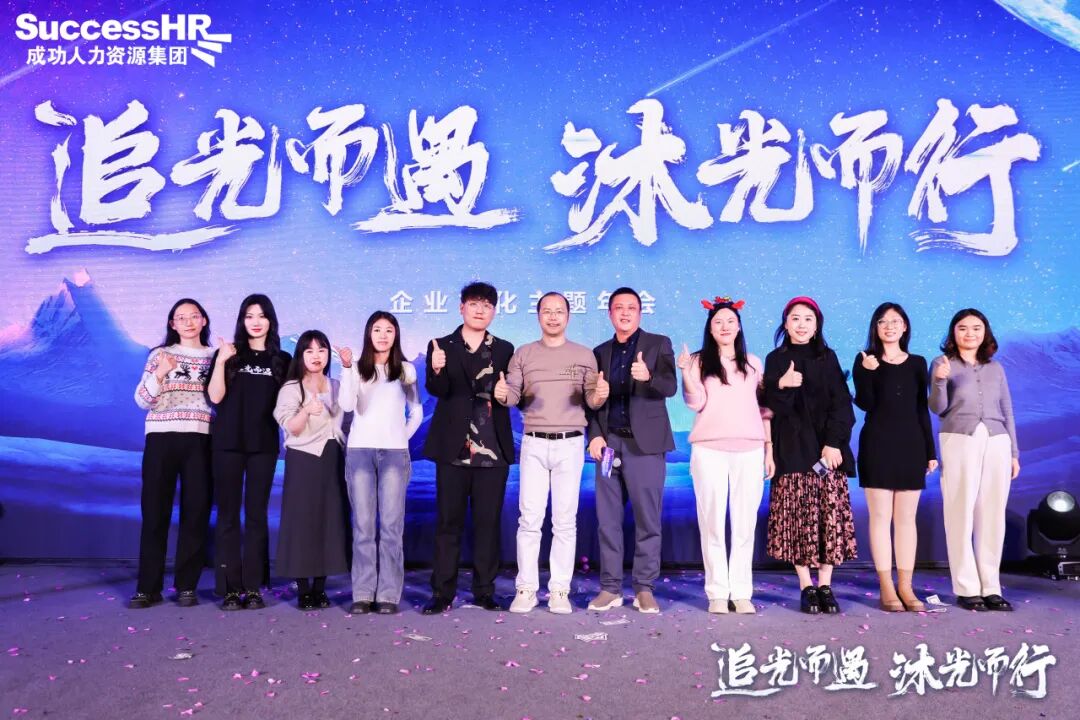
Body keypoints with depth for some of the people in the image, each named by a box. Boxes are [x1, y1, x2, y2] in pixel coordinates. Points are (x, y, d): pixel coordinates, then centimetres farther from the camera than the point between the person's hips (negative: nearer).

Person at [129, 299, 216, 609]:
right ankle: (148, 587, 8)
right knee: (155, 511, 0)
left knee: (196, 510, 0)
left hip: (199, 440, 0)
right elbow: (142, 400, 5)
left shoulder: (214, 356, 11)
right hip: (161, 438, 0)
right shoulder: (159, 354, 10)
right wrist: (160, 373, -11)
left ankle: (187, 586, 9)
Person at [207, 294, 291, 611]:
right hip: (228, 442, -1)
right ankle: (232, 588, 4)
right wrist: (221, 362, -14)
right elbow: (215, 397, -5)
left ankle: (253, 588, 6)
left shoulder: (281, 360, 9)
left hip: (264, 444, 1)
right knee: (228, 514, 0)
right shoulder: (228, 354, 5)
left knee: (256, 514, 3)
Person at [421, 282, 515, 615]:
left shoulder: (504, 350, 11)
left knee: (488, 520, 5)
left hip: (493, 447, 2)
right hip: (454, 447, -1)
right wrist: (437, 371, -30)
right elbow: (437, 390, -9)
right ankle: (442, 592, 10)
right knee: (448, 520, 3)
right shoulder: (441, 347, 5)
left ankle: (485, 591, 15)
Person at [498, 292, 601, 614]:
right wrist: (502, 394, -21)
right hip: (534, 444, 0)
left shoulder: (584, 355, 7)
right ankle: (526, 589, 6)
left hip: (570, 444, 0)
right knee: (530, 518, -1)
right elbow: (513, 396, 1)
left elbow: (592, 400, 3)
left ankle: (560, 590, 8)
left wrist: (599, 395, -19)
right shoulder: (523, 354, 9)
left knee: (565, 521, 2)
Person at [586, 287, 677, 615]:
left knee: (647, 519, -1)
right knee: (607, 519, 3)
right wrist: (595, 435, 1)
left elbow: (670, 387, -8)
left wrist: (649, 377, -28)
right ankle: (610, 588, 11)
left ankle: (645, 589, 8)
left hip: (645, 443, -3)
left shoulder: (658, 344, 5)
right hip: (609, 442, 4)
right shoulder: (600, 352, 16)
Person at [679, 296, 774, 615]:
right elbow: (696, 403, -4)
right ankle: (717, 593, 3)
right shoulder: (699, 362, 9)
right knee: (712, 522, -2)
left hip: (749, 449, 2)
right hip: (709, 449, -2)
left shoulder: (752, 363, 15)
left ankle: (742, 592, 5)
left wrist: (770, 449, 8)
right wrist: (685, 372, -16)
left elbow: (764, 409, 14)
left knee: (745, 523, 0)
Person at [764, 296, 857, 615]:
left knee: (830, 513, -3)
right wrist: (781, 387, -21)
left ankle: (825, 585, 5)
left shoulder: (827, 358, 10)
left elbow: (841, 403, 3)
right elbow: (770, 407, 0)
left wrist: (834, 442, -9)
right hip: (792, 449, -1)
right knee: (797, 515, -5)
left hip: (826, 447, 1)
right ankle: (806, 587, 2)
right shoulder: (775, 360, 8)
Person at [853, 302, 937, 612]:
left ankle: (905, 587, 9)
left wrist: (930, 451, 8)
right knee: (881, 516, -2)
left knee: (906, 518, 4)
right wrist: (868, 372, -24)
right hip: (877, 444, -3)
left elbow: (922, 409, 12)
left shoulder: (917, 363, 11)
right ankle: (886, 589, 1)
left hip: (910, 445, 3)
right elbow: (864, 404, -8)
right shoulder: (865, 360, 2)